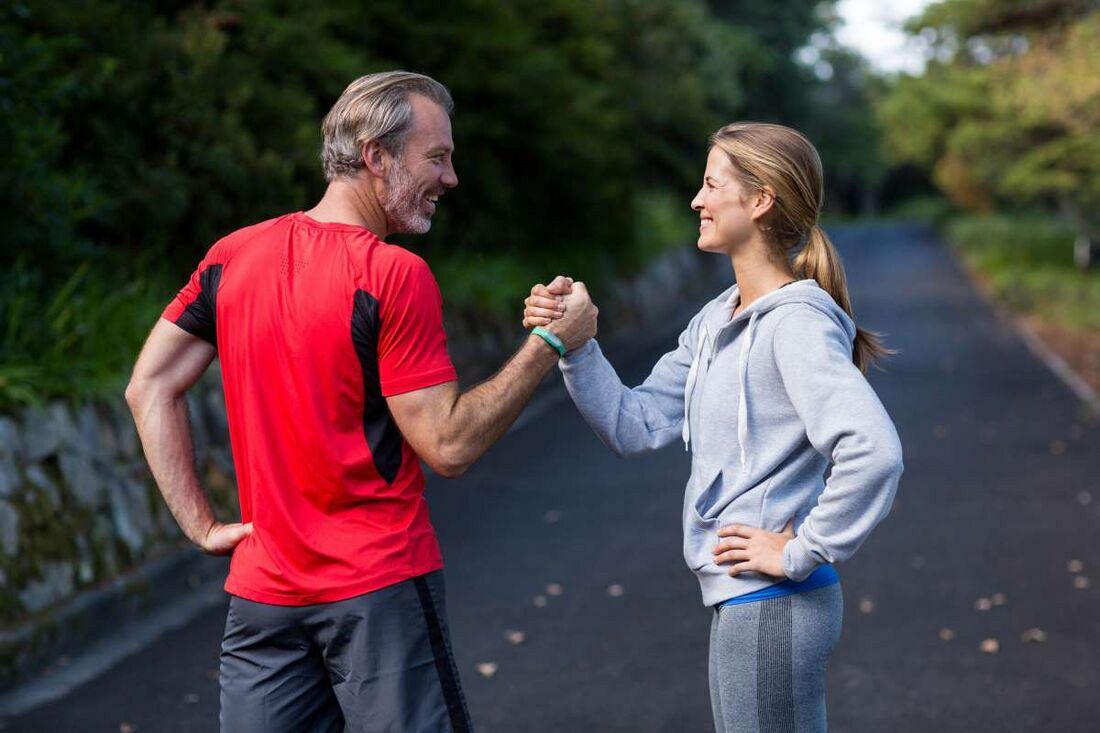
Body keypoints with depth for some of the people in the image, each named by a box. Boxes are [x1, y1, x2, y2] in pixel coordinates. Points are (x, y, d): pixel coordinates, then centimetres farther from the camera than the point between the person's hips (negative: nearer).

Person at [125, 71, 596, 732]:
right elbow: (449, 446, -16)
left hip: (262, 589, 6)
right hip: (380, 590, -5)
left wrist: (201, 524, 5)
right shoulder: (395, 276, -15)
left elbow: (150, 388, 5)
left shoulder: (233, 256, 4)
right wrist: (551, 342, -10)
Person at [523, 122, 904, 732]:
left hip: (773, 609, -9)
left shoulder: (797, 325, -18)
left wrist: (801, 554, -22)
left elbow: (874, 453, -31)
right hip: (740, 603, 9)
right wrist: (573, 345, -4)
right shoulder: (716, 322, 10)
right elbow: (636, 426, 9)